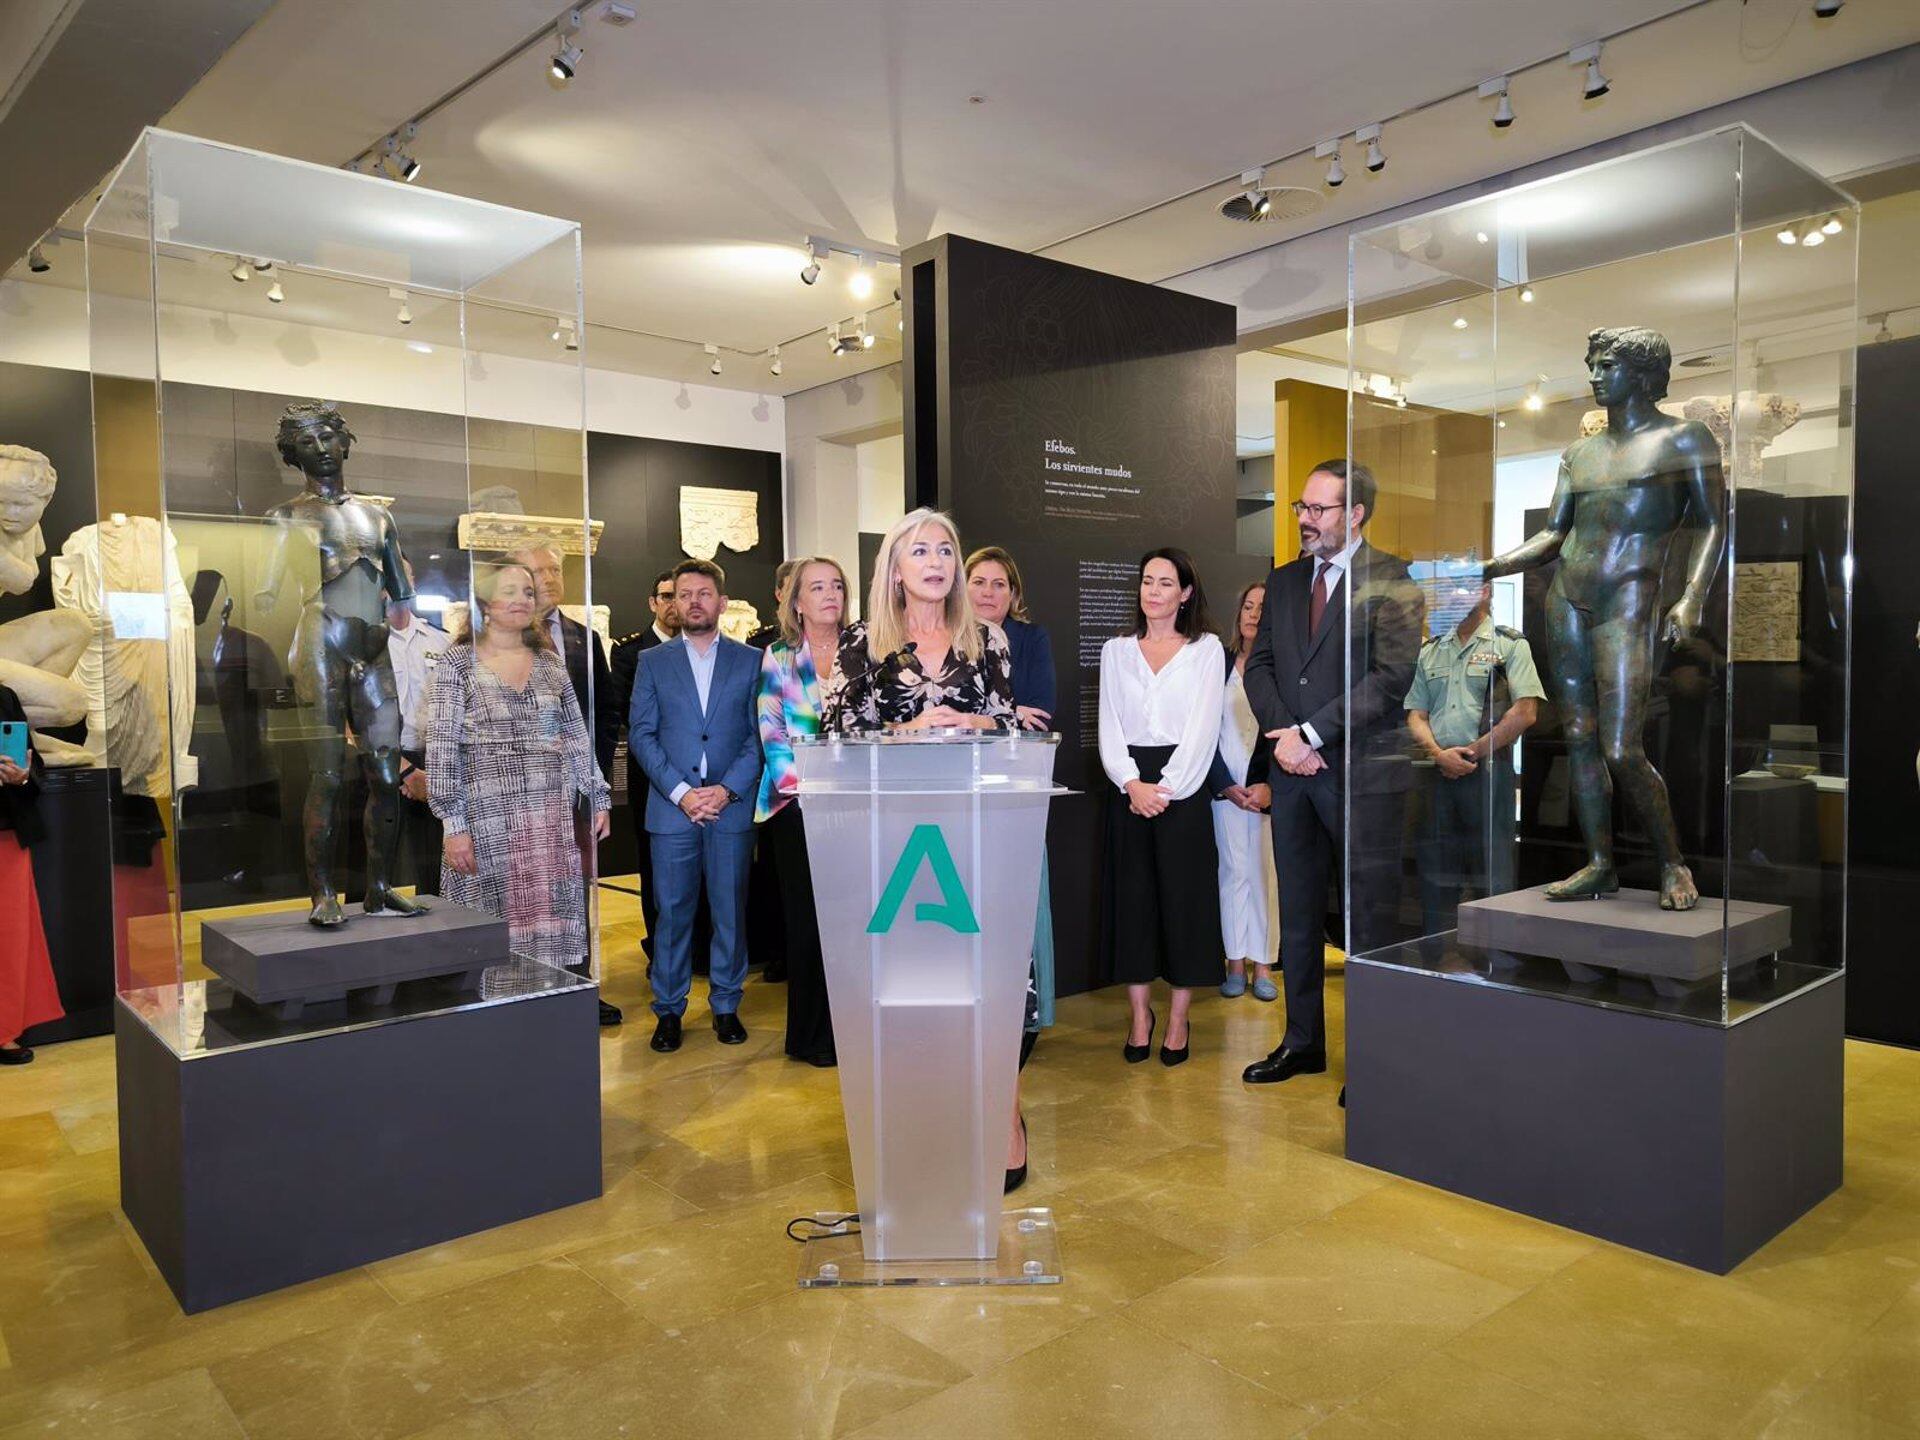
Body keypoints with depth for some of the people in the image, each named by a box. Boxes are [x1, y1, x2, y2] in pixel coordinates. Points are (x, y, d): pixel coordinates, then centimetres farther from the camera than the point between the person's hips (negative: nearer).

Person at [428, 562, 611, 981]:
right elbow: (442, 749, -5)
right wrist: (453, 824, -11)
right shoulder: (457, 663, 0)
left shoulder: (549, 662, 12)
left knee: (557, 927, 4)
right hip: (488, 816, -3)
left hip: (552, 817, 3)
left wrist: (598, 798, 11)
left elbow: (578, 737, 15)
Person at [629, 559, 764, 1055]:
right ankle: (668, 1009, 15)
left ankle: (726, 1005, 18)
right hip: (671, 806, 0)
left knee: (730, 910, 5)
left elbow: (760, 735, 3)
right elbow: (642, 735, 3)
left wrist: (727, 789, -9)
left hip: (731, 806, 0)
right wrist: (680, 791, -9)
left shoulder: (750, 661, 7)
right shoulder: (652, 662, 9)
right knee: (673, 912, 3)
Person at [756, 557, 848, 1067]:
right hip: (798, 803, -1)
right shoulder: (778, 658, 6)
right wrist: (806, 785, -12)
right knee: (807, 917, 2)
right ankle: (812, 1034, 12)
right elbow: (771, 734, 0)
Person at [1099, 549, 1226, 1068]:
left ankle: (1178, 1020, 10)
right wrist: (1132, 783, -10)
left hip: (1183, 786, -2)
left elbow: (1204, 727, -4)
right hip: (1130, 788, 2)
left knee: (1184, 898, -1)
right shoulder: (1116, 650, 12)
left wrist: (1166, 788, -13)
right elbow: (1109, 727, 5)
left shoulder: (1206, 648, 4)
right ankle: (1139, 1016, 15)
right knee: (1132, 897, 3)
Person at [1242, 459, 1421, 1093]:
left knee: (1369, 920, 0)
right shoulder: (1283, 581, 14)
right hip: (1293, 771, 6)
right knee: (1298, 914, 13)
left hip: (1363, 772, -6)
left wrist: (1311, 734, -15)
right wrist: (1282, 732, -5)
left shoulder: (1390, 580, -5)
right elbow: (1259, 665, 12)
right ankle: (1302, 1041, 25)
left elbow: (1391, 677, -14)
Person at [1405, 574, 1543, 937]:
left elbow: (1525, 712, -9)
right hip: (1438, 774, 5)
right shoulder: (1430, 651, 16)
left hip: (1488, 774, -5)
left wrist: (1473, 752, -9)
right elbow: (1416, 713, 11)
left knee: (1493, 879, -3)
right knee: (1435, 878, 9)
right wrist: (1439, 754, -7)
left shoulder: (1510, 645, 1)